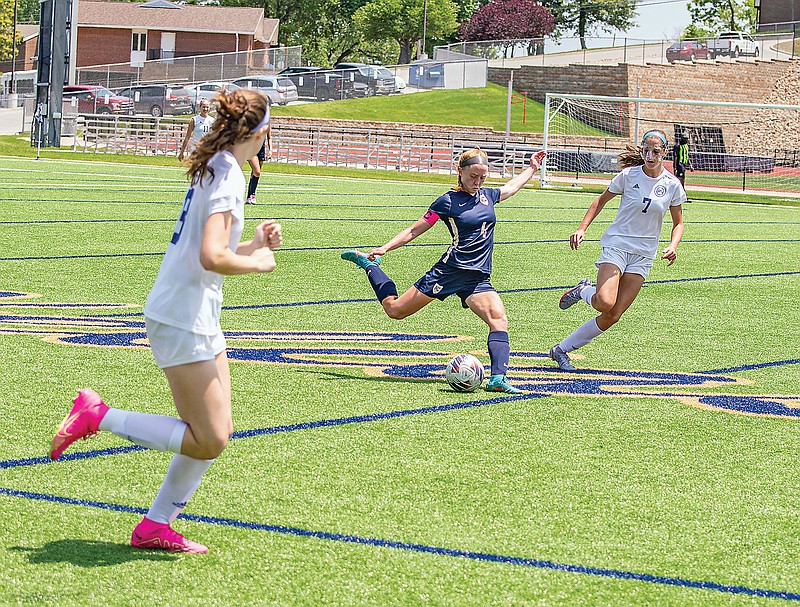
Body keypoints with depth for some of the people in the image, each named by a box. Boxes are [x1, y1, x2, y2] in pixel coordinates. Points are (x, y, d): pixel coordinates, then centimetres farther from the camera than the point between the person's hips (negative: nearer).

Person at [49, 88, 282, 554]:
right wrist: (258, 263, -12)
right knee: (208, 441, -6)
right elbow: (212, 258, -29)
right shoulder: (229, 176, -18)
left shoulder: (214, 168, 11)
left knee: (219, 431, 11)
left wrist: (255, 243, 9)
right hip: (182, 320, -10)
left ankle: (155, 527, 16)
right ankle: (97, 416, -1)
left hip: (199, 318, 10)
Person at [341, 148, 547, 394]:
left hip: (478, 278, 5)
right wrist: (385, 248, -11)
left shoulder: (487, 195, 12)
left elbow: (511, 187, 36)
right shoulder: (448, 201, -5)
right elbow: (415, 230, -3)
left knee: (499, 320, -20)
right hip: (449, 270, -4)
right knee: (395, 309, 1)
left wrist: (531, 168, 42)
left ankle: (498, 378, -25)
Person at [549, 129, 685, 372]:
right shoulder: (628, 176, -5)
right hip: (616, 244, -3)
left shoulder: (672, 185, 1)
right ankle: (583, 291, 9)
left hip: (643, 255, 3)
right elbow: (601, 200, 8)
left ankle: (562, 350, 8)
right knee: (605, 303, -27)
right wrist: (582, 228, -2)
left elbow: (678, 223, 12)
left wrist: (672, 246, -7)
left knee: (612, 316, -5)